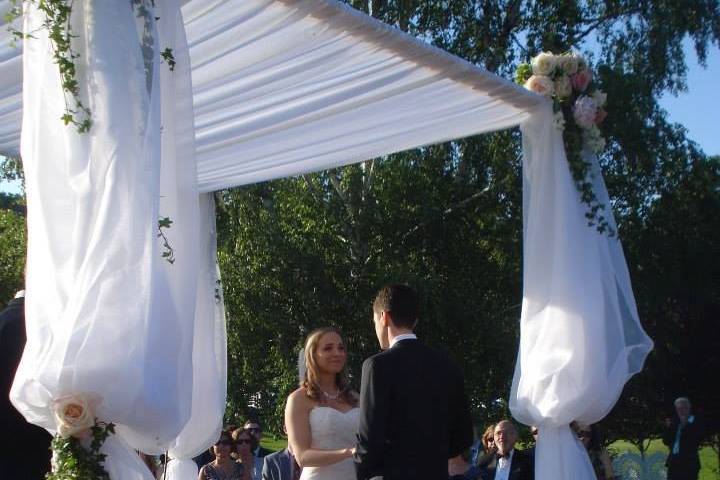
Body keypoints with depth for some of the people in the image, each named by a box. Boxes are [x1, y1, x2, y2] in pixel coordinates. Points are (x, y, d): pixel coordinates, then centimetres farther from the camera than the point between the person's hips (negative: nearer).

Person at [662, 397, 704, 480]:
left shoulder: (696, 423, -2)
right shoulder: (674, 423, 14)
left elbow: (697, 441, -16)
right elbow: (666, 441, 12)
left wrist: (685, 426, -19)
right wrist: (668, 428, -4)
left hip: (689, 464, -5)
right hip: (674, 463, 5)